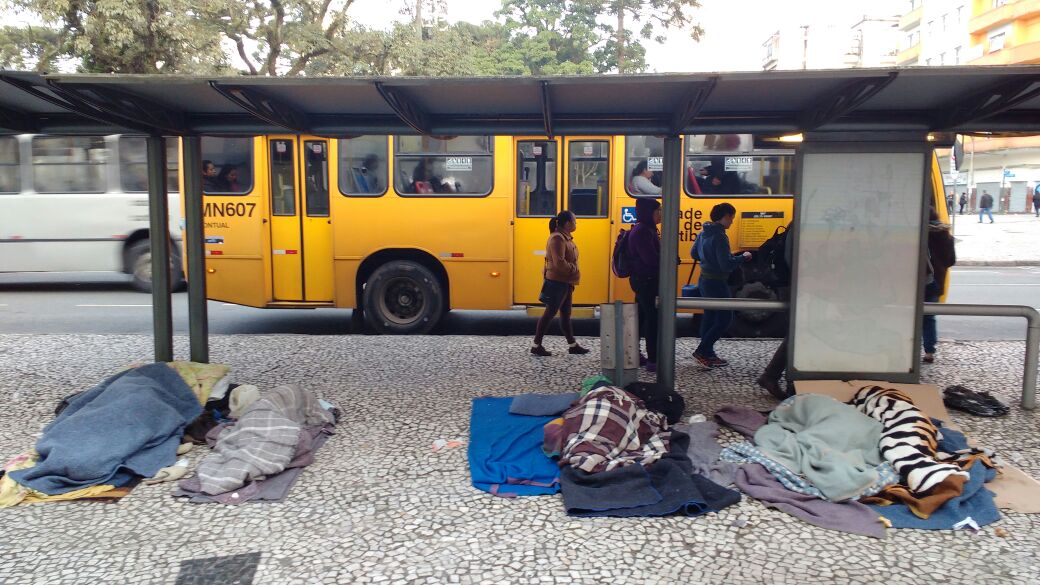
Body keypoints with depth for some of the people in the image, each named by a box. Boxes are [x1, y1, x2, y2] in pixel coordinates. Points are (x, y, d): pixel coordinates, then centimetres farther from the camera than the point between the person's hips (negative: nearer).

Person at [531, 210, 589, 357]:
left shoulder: (566, 237, 13)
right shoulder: (557, 238, -17)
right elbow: (559, 263, -24)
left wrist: (573, 272, 7)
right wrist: (575, 270, -13)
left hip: (565, 283, 10)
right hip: (557, 282, -10)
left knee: (566, 314, 13)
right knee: (550, 313, -5)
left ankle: (573, 345, 20)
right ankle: (536, 345, 1)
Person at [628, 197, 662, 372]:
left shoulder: (647, 230, 15)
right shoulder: (642, 232, -17)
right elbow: (651, 258, -24)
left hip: (644, 280, 10)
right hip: (647, 281, -10)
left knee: (641, 317, 16)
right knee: (653, 319, -9)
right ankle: (653, 361, -7)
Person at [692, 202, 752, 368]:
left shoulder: (704, 233, 6)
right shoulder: (719, 237, -21)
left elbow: (695, 253, 18)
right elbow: (726, 265, -24)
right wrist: (743, 257, -11)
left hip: (704, 280, 10)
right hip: (716, 283, -10)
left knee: (709, 316, 16)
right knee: (725, 318, 0)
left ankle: (708, 354, 22)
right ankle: (702, 351, -2)